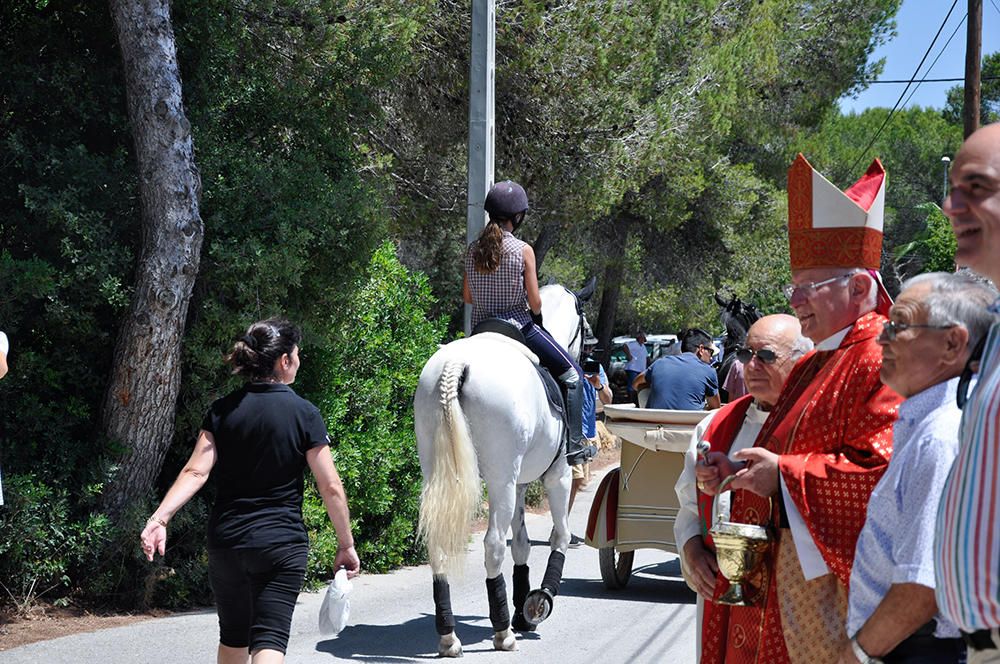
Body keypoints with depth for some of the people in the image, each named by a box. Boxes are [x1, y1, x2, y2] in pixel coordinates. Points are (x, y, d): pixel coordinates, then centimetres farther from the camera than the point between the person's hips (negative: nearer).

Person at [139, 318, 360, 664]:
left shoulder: (222, 411, 2)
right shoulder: (304, 414, -7)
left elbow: (196, 471, -10)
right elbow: (331, 487, -7)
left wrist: (159, 518, -16)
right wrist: (346, 545, 2)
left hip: (226, 544, 4)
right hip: (283, 544, -4)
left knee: (233, 636, 20)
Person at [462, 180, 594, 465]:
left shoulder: (473, 249, 2)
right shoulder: (523, 250, -13)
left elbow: (467, 297, 8)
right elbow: (534, 302, -11)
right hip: (519, 326, -5)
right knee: (572, 375, 10)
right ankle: (574, 444, 7)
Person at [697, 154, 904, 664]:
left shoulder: (880, 363, -13)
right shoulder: (813, 365, 18)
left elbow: (882, 470, -24)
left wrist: (784, 474, -20)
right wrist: (736, 472, 5)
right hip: (786, 572, 9)